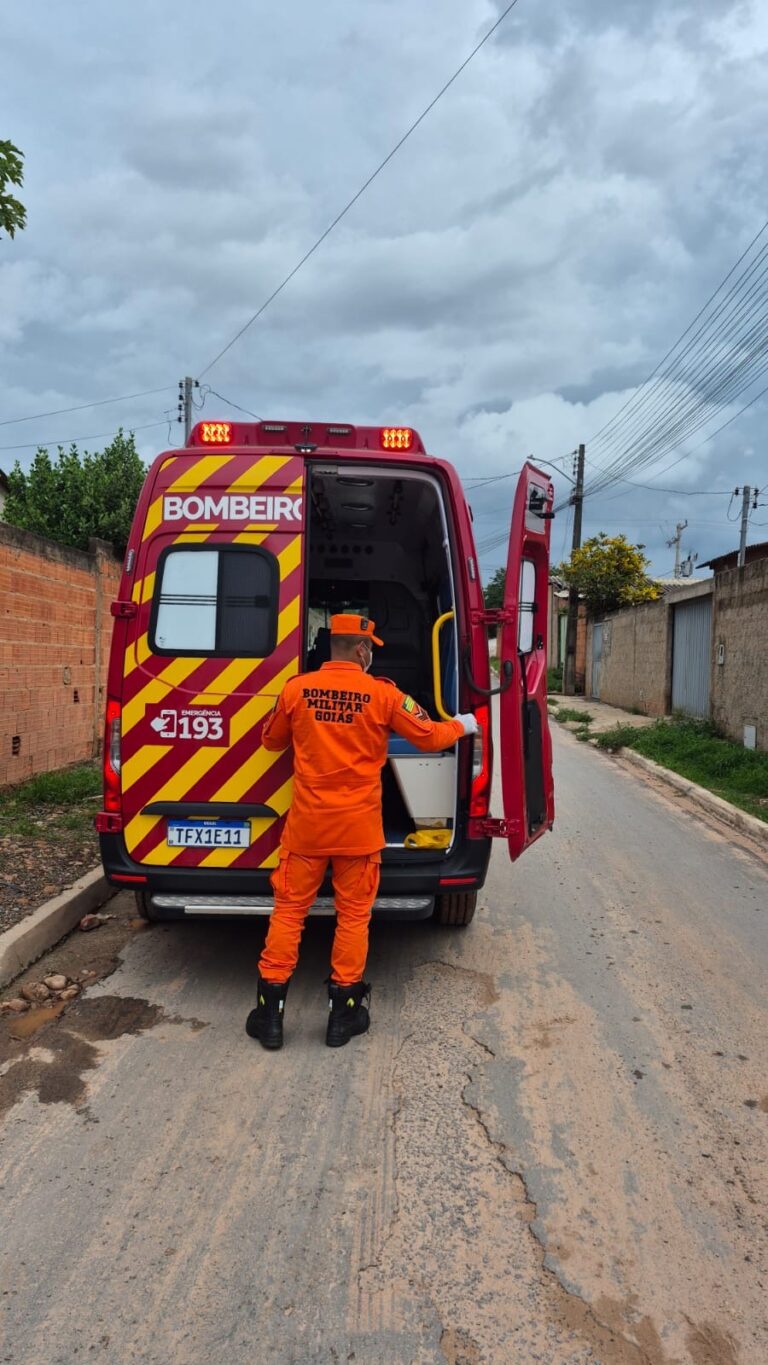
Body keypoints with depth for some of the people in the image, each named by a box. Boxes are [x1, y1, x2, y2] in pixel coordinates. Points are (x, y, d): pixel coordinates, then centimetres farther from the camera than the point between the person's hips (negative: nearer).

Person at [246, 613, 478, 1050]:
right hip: (358, 826, -1)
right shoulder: (382, 694, -8)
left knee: (289, 910, 10)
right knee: (353, 915, 11)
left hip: (306, 823, 1)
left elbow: (272, 740, 13)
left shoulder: (297, 689, -3)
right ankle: (343, 1011, 20)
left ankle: (270, 1012, 16)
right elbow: (430, 737, 1)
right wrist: (462, 725, 21)